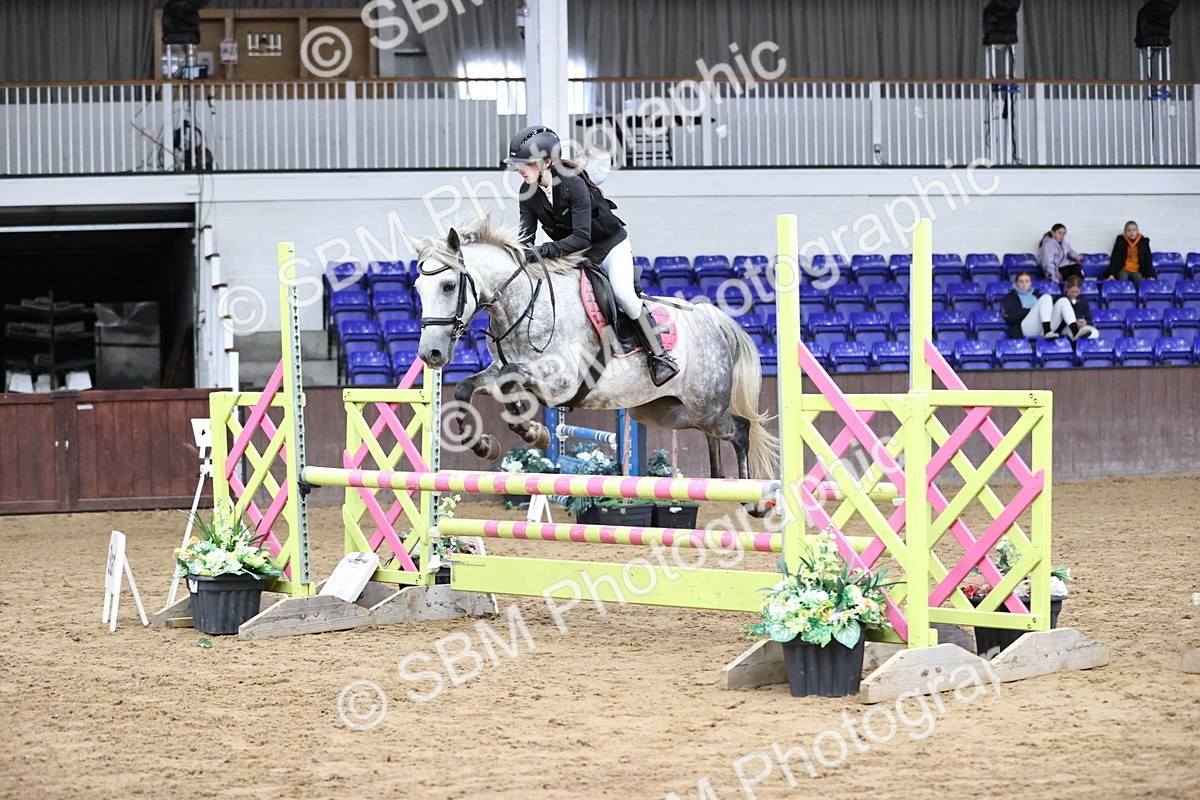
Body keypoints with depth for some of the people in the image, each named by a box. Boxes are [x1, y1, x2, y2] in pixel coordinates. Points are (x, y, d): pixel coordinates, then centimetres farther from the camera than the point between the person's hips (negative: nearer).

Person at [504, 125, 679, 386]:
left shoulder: (574, 185, -31)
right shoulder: (529, 193, -11)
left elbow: (581, 238, -36)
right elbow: (526, 234, -12)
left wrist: (543, 251, -45)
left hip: (610, 246, -7)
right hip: (574, 254, 7)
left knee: (623, 294, -26)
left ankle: (659, 356, -17)